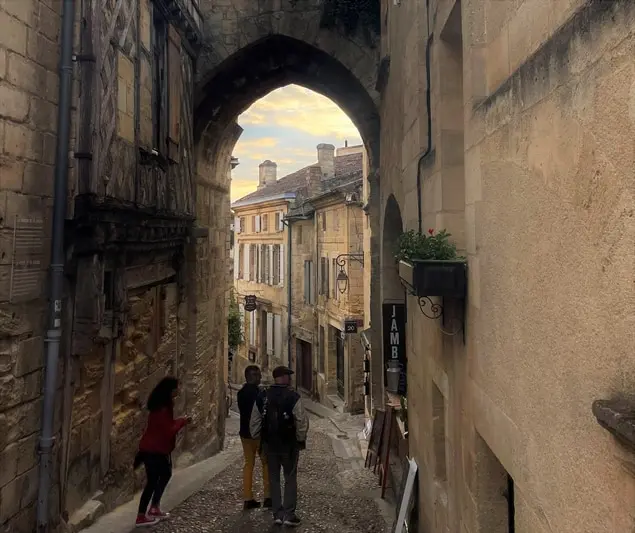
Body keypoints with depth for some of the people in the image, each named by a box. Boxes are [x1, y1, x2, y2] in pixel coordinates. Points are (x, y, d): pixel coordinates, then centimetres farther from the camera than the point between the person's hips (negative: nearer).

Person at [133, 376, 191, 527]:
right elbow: (169, 430, -25)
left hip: (159, 448, 11)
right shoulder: (162, 408, -24)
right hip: (153, 449, -11)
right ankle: (141, 517, 8)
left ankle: (154, 508, 29)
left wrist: (179, 421, 0)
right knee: (152, 481, -2)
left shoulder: (164, 404, 9)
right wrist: (183, 422, -12)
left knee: (165, 474, 19)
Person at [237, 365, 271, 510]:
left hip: (245, 432, 7)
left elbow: (244, 412, 13)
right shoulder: (257, 392, -16)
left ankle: (248, 499, 11)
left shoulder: (241, 393, 9)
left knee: (249, 463, 10)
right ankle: (268, 497, 8)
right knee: (266, 463, 5)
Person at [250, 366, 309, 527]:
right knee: (290, 478, 8)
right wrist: (301, 440, 1)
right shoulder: (293, 397, -14)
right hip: (289, 443, -3)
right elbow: (302, 421, -14)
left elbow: (254, 423, 4)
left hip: (269, 443, 4)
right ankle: (289, 514, 7)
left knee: (274, 478, 14)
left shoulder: (262, 398, -1)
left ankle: (277, 514, 18)